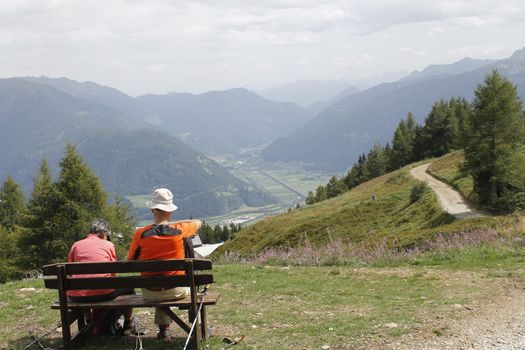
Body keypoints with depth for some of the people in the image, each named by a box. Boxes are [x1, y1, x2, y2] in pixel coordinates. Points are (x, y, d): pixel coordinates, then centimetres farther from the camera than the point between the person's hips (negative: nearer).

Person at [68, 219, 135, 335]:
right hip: (103, 293, -3)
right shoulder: (108, 245, 7)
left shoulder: (76, 245, 11)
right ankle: (128, 324, 33)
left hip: (77, 296, 3)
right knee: (128, 288, 25)